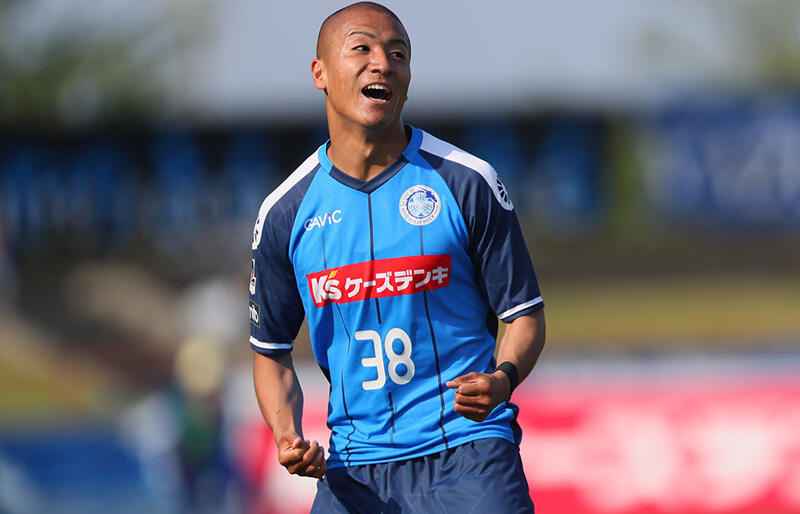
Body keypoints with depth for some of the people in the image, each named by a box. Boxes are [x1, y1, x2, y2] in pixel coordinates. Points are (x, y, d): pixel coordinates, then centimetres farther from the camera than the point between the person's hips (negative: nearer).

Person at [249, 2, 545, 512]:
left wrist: (502, 379, -18)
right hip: (356, 469, 2)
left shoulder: (468, 183, 0)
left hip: (467, 454, -2)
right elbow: (271, 349, 15)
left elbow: (525, 314, 4)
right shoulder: (284, 214, 6)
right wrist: (286, 435, -4)